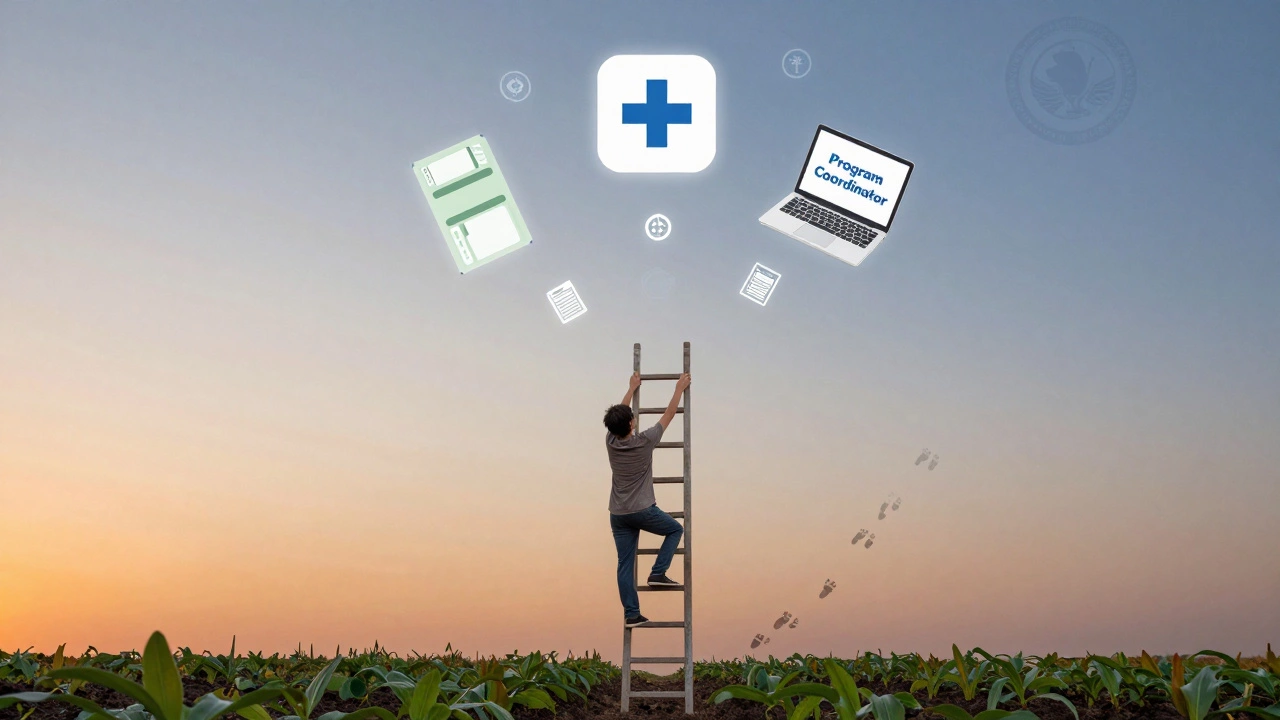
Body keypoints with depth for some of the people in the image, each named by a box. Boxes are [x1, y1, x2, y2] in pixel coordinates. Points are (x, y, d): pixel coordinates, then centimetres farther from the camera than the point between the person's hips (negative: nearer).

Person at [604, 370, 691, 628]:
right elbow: (669, 414, -2)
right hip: (643, 511, -5)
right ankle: (657, 573, 6)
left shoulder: (611, 442, -2)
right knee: (676, 529, 20)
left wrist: (632, 388, 30)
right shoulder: (644, 442, -14)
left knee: (625, 565, 5)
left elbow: (620, 412, 16)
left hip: (618, 515, 5)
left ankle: (631, 614, 4)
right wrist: (679, 389, 12)